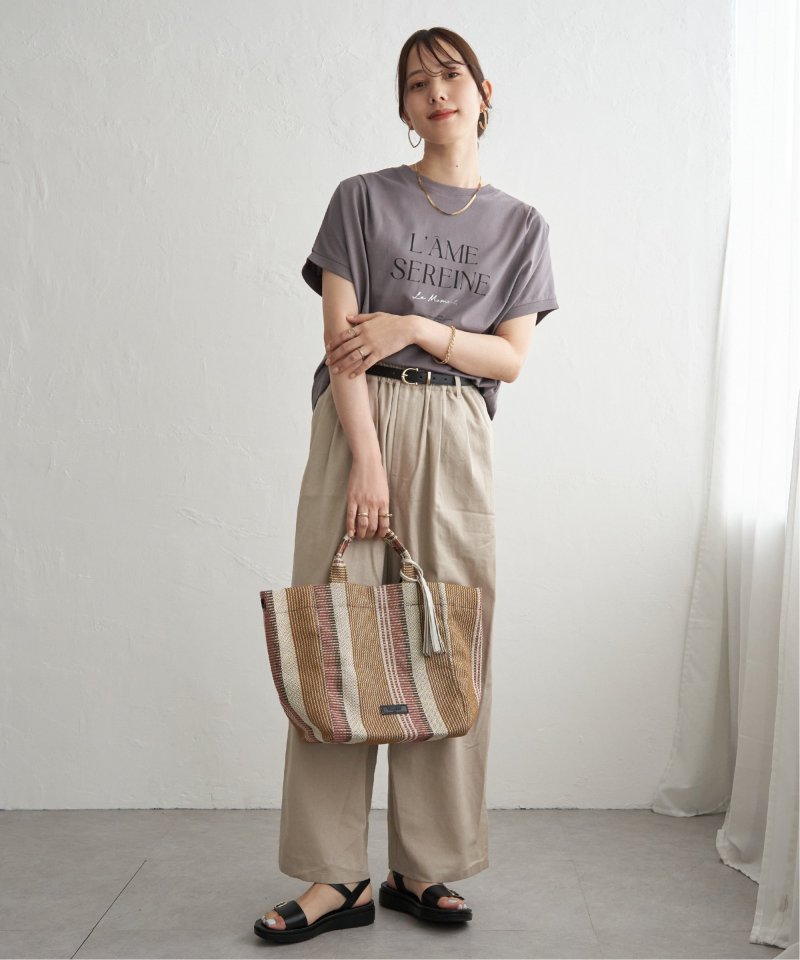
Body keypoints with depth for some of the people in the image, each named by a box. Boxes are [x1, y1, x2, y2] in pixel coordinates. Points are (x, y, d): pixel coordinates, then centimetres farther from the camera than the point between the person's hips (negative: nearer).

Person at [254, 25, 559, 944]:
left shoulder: (521, 225, 14)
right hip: (359, 424, -1)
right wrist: (368, 460, -13)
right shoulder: (363, 198, 7)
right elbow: (343, 341, -3)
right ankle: (338, 877, 2)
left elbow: (510, 359, 7)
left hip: (455, 438, 2)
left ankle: (422, 868, 11)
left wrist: (416, 327, -8)